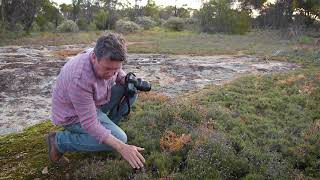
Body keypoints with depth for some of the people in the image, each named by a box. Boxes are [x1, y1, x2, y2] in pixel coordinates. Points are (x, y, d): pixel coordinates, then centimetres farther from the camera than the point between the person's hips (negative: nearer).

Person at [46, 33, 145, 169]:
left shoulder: (105, 59, -17)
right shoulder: (80, 78, -39)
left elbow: (118, 73, 8)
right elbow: (90, 123, -34)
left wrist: (127, 80, -16)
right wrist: (121, 147, -40)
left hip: (95, 103, 7)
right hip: (74, 116, -7)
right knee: (119, 138, -21)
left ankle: (108, 125, 12)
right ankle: (60, 140, -7)